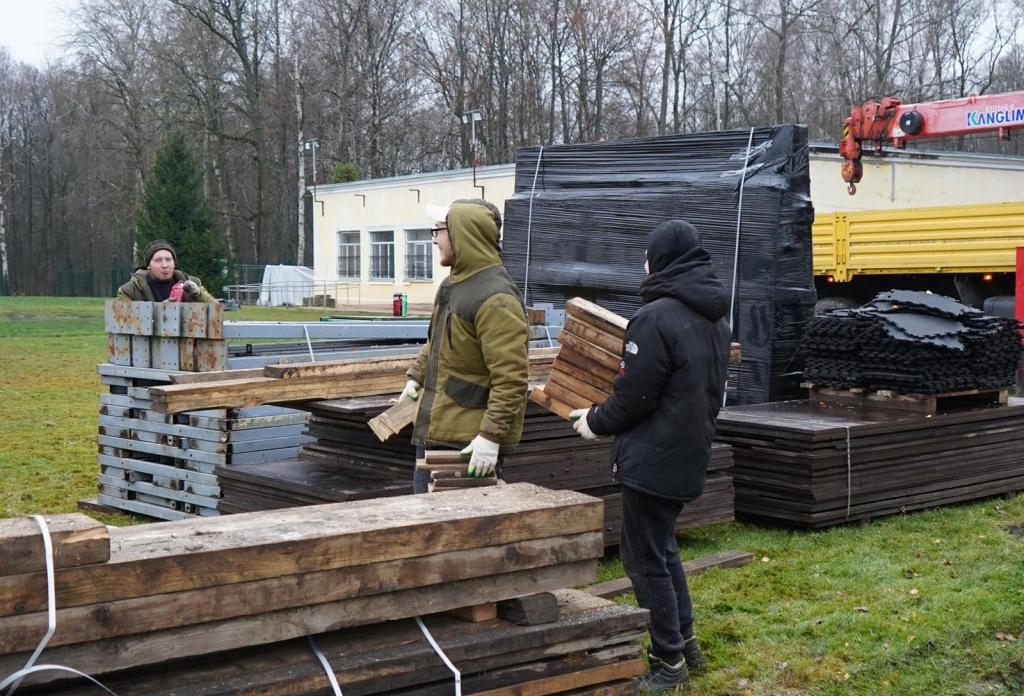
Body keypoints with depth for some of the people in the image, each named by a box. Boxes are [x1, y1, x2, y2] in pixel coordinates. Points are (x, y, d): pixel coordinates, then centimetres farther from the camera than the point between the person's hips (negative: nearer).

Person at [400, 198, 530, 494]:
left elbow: (511, 379, -24)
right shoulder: (452, 284, 11)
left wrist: (491, 436, -27)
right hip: (433, 433, 10)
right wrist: (416, 376, 23)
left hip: (471, 446, -10)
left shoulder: (496, 300, -21)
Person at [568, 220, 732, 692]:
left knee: (646, 559, 2)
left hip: (653, 458, -9)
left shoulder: (656, 317, -20)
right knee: (662, 549, 22)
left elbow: (633, 397, -18)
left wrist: (595, 421, -2)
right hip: (690, 455, 9)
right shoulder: (716, 320, 9)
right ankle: (684, 643, 29)